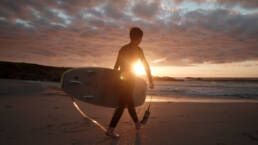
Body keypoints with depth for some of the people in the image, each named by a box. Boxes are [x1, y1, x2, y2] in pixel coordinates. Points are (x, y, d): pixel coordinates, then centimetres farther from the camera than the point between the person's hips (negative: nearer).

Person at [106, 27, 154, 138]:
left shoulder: (122, 48, 12)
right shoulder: (137, 49, -7)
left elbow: (116, 66, 13)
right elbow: (146, 65, -8)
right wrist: (150, 81, -3)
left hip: (121, 79, 8)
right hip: (129, 80, -7)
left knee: (130, 102, 18)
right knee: (122, 105, -6)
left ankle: (137, 123, 34)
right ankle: (110, 130, -7)